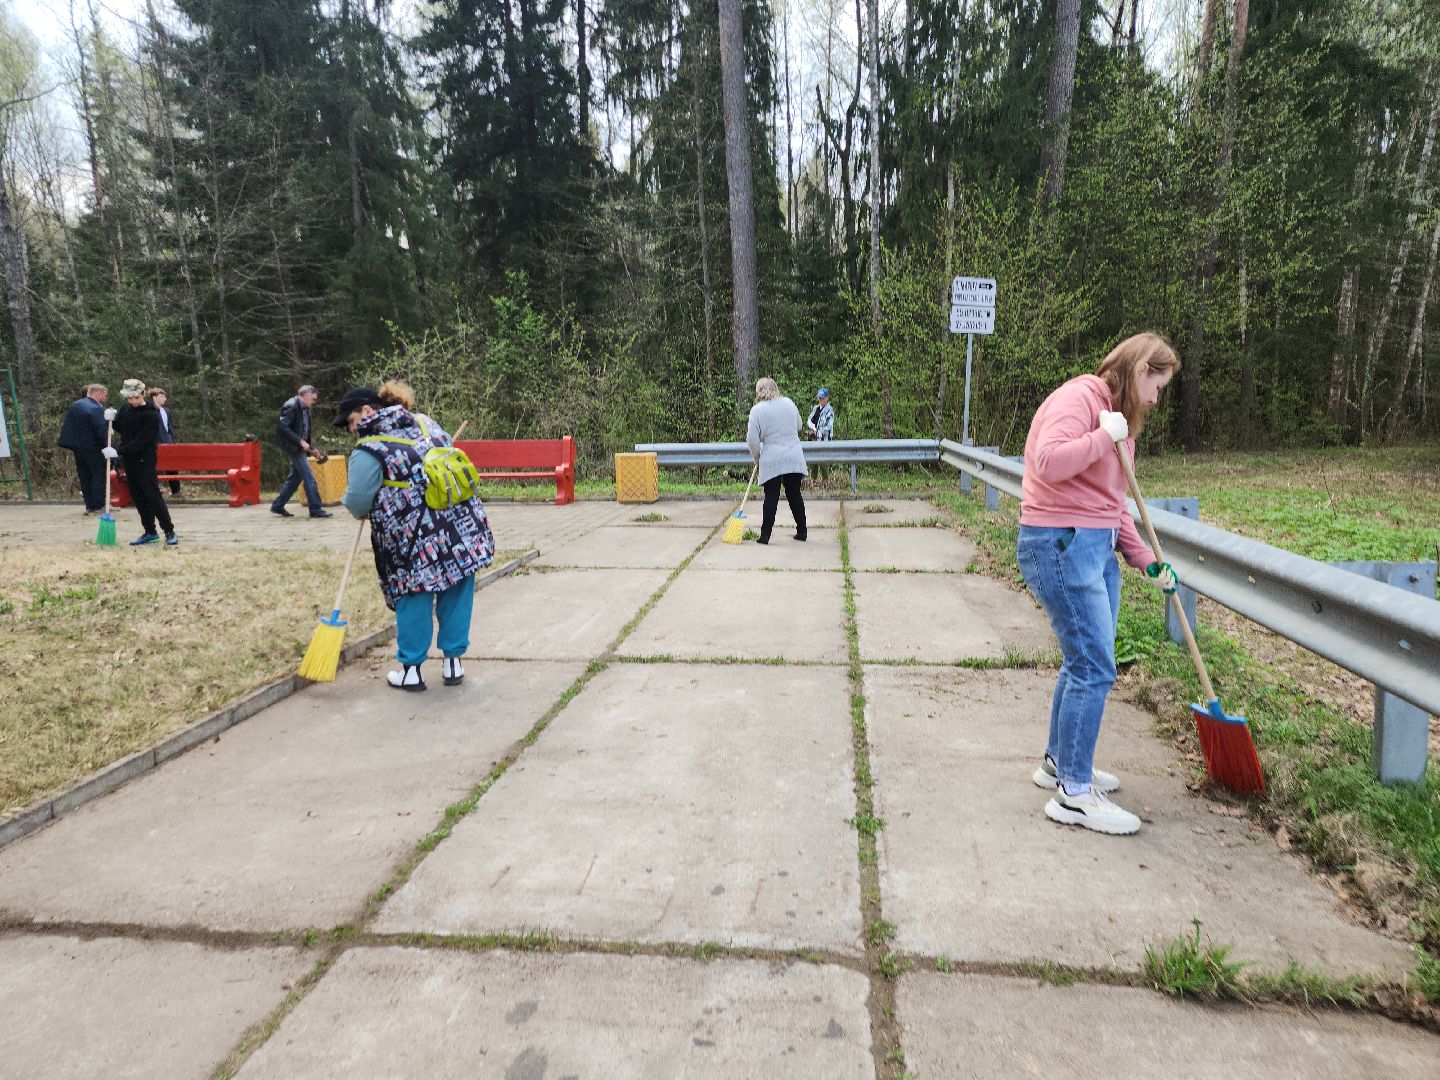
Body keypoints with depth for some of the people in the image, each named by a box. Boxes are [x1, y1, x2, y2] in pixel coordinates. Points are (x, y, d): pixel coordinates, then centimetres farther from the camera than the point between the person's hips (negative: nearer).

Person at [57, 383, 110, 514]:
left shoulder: (74, 405, 10)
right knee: (99, 474, 1)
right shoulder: (96, 409, -18)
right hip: (91, 448, -8)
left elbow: (67, 425, 16)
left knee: (84, 476, 13)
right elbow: (101, 431, -24)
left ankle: (89, 505, 17)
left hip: (76, 446, 8)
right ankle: (98, 505, 1)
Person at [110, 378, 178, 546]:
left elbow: (141, 441, -20)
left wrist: (119, 452, -25)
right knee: (138, 498, 9)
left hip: (145, 461, -7)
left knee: (153, 496, -10)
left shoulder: (151, 414, -14)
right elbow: (119, 428, 22)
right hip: (129, 460, 7)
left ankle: (170, 532, -5)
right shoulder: (125, 408, 7)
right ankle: (150, 532, 16)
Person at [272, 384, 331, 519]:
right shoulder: (291, 406, -15)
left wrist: (310, 448, 11)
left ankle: (277, 506, 23)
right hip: (292, 446, -10)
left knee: (295, 477, 15)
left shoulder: (304, 408, 12)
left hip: (299, 447, 10)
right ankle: (315, 509, -7)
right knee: (309, 477, -10)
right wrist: (300, 441, -24)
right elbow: (282, 426, -22)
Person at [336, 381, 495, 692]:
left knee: (414, 599, 10)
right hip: (463, 525, 5)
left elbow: (357, 503, -7)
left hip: (414, 538, -5)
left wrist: (366, 511, 17)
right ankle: (453, 662, 24)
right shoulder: (424, 422, 11)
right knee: (457, 593, 14)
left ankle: (411, 670, 20)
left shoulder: (368, 451, -7)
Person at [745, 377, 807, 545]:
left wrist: (757, 457, 8)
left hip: (772, 461, -3)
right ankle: (801, 532, 18)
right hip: (794, 458, 3)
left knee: (771, 497, 1)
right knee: (795, 495, 13)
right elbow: (798, 426, 18)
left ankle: (765, 535, 2)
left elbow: (752, 439, -6)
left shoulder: (757, 410, -6)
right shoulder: (789, 403, 6)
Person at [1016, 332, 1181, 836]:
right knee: (1095, 668, -8)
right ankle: (1074, 793, 3)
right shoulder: (1078, 397, -11)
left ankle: (1059, 762, 32)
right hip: (1060, 544, -10)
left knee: (1083, 661, 16)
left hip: (1097, 547, 10)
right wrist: (1105, 437, -17)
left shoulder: (1120, 417, 19)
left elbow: (1111, 505, 19)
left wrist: (1147, 560, 12)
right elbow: (1049, 464, -29)